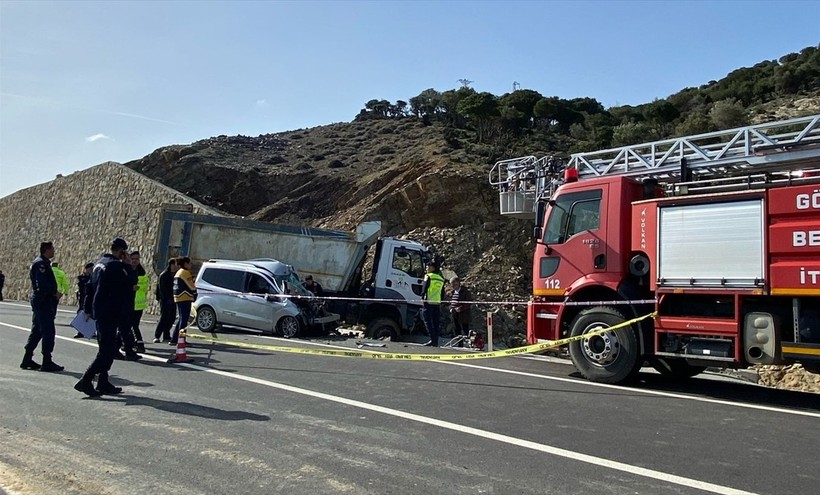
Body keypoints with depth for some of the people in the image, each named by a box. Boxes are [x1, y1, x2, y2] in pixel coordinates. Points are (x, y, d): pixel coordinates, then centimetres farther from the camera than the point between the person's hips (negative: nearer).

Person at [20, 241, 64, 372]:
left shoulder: (43, 263, 18)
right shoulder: (41, 263, -14)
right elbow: (42, 284, -24)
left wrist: (54, 293, 11)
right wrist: (55, 293, -15)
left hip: (39, 301, 11)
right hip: (44, 302, -11)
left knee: (37, 331, 15)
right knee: (48, 331, -8)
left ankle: (27, 360, 22)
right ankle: (47, 362, -5)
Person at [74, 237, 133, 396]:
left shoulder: (99, 263, 15)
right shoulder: (116, 266, -15)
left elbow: (90, 288, 18)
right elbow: (128, 287, -15)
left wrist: (88, 309, 21)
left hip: (99, 312, 10)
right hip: (110, 314, -10)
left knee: (106, 349, 15)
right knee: (107, 350, -6)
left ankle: (103, 383, 20)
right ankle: (86, 381, -9)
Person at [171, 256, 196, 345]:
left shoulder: (178, 272, 20)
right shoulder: (185, 272, -10)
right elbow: (191, 285, -10)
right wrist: (194, 292, 6)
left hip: (178, 298, 10)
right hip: (185, 298, -10)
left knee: (181, 319, 15)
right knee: (184, 320, -7)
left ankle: (174, 340, 16)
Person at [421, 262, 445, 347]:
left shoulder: (428, 276, -3)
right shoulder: (441, 278, 17)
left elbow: (425, 288, -12)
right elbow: (443, 293, 17)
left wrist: (422, 298, -4)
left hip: (428, 302, -6)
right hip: (437, 303, 6)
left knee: (428, 321, -5)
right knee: (436, 323, 8)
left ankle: (433, 339, -16)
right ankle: (436, 342, 8)